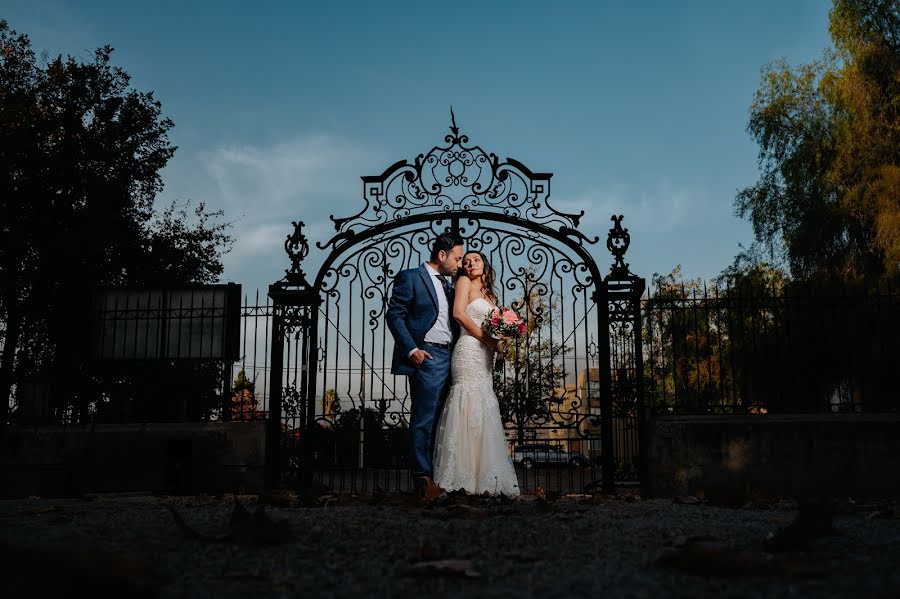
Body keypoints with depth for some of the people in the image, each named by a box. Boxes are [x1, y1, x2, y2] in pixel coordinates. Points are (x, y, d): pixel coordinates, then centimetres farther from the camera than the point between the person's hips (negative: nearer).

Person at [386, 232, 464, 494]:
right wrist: (412, 350, -15)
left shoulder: (446, 284, 21)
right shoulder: (410, 277, -3)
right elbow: (394, 315, -8)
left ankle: (437, 474, 14)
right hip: (426, 357, -7)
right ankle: (422, 477, 1)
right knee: (424, 420, -5)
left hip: (448, 357, 8)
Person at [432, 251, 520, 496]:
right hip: (469, 351, -8)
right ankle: (465, 477, -10)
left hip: (485, 356, 8)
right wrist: (487, 338, -12)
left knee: (484, 412, 5)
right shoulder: (464, 283, 4)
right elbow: (459, 313, -10)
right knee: (470, 410, -12)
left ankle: (482, 476, 8)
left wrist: (499, 340, 1)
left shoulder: (489, 294, 24)